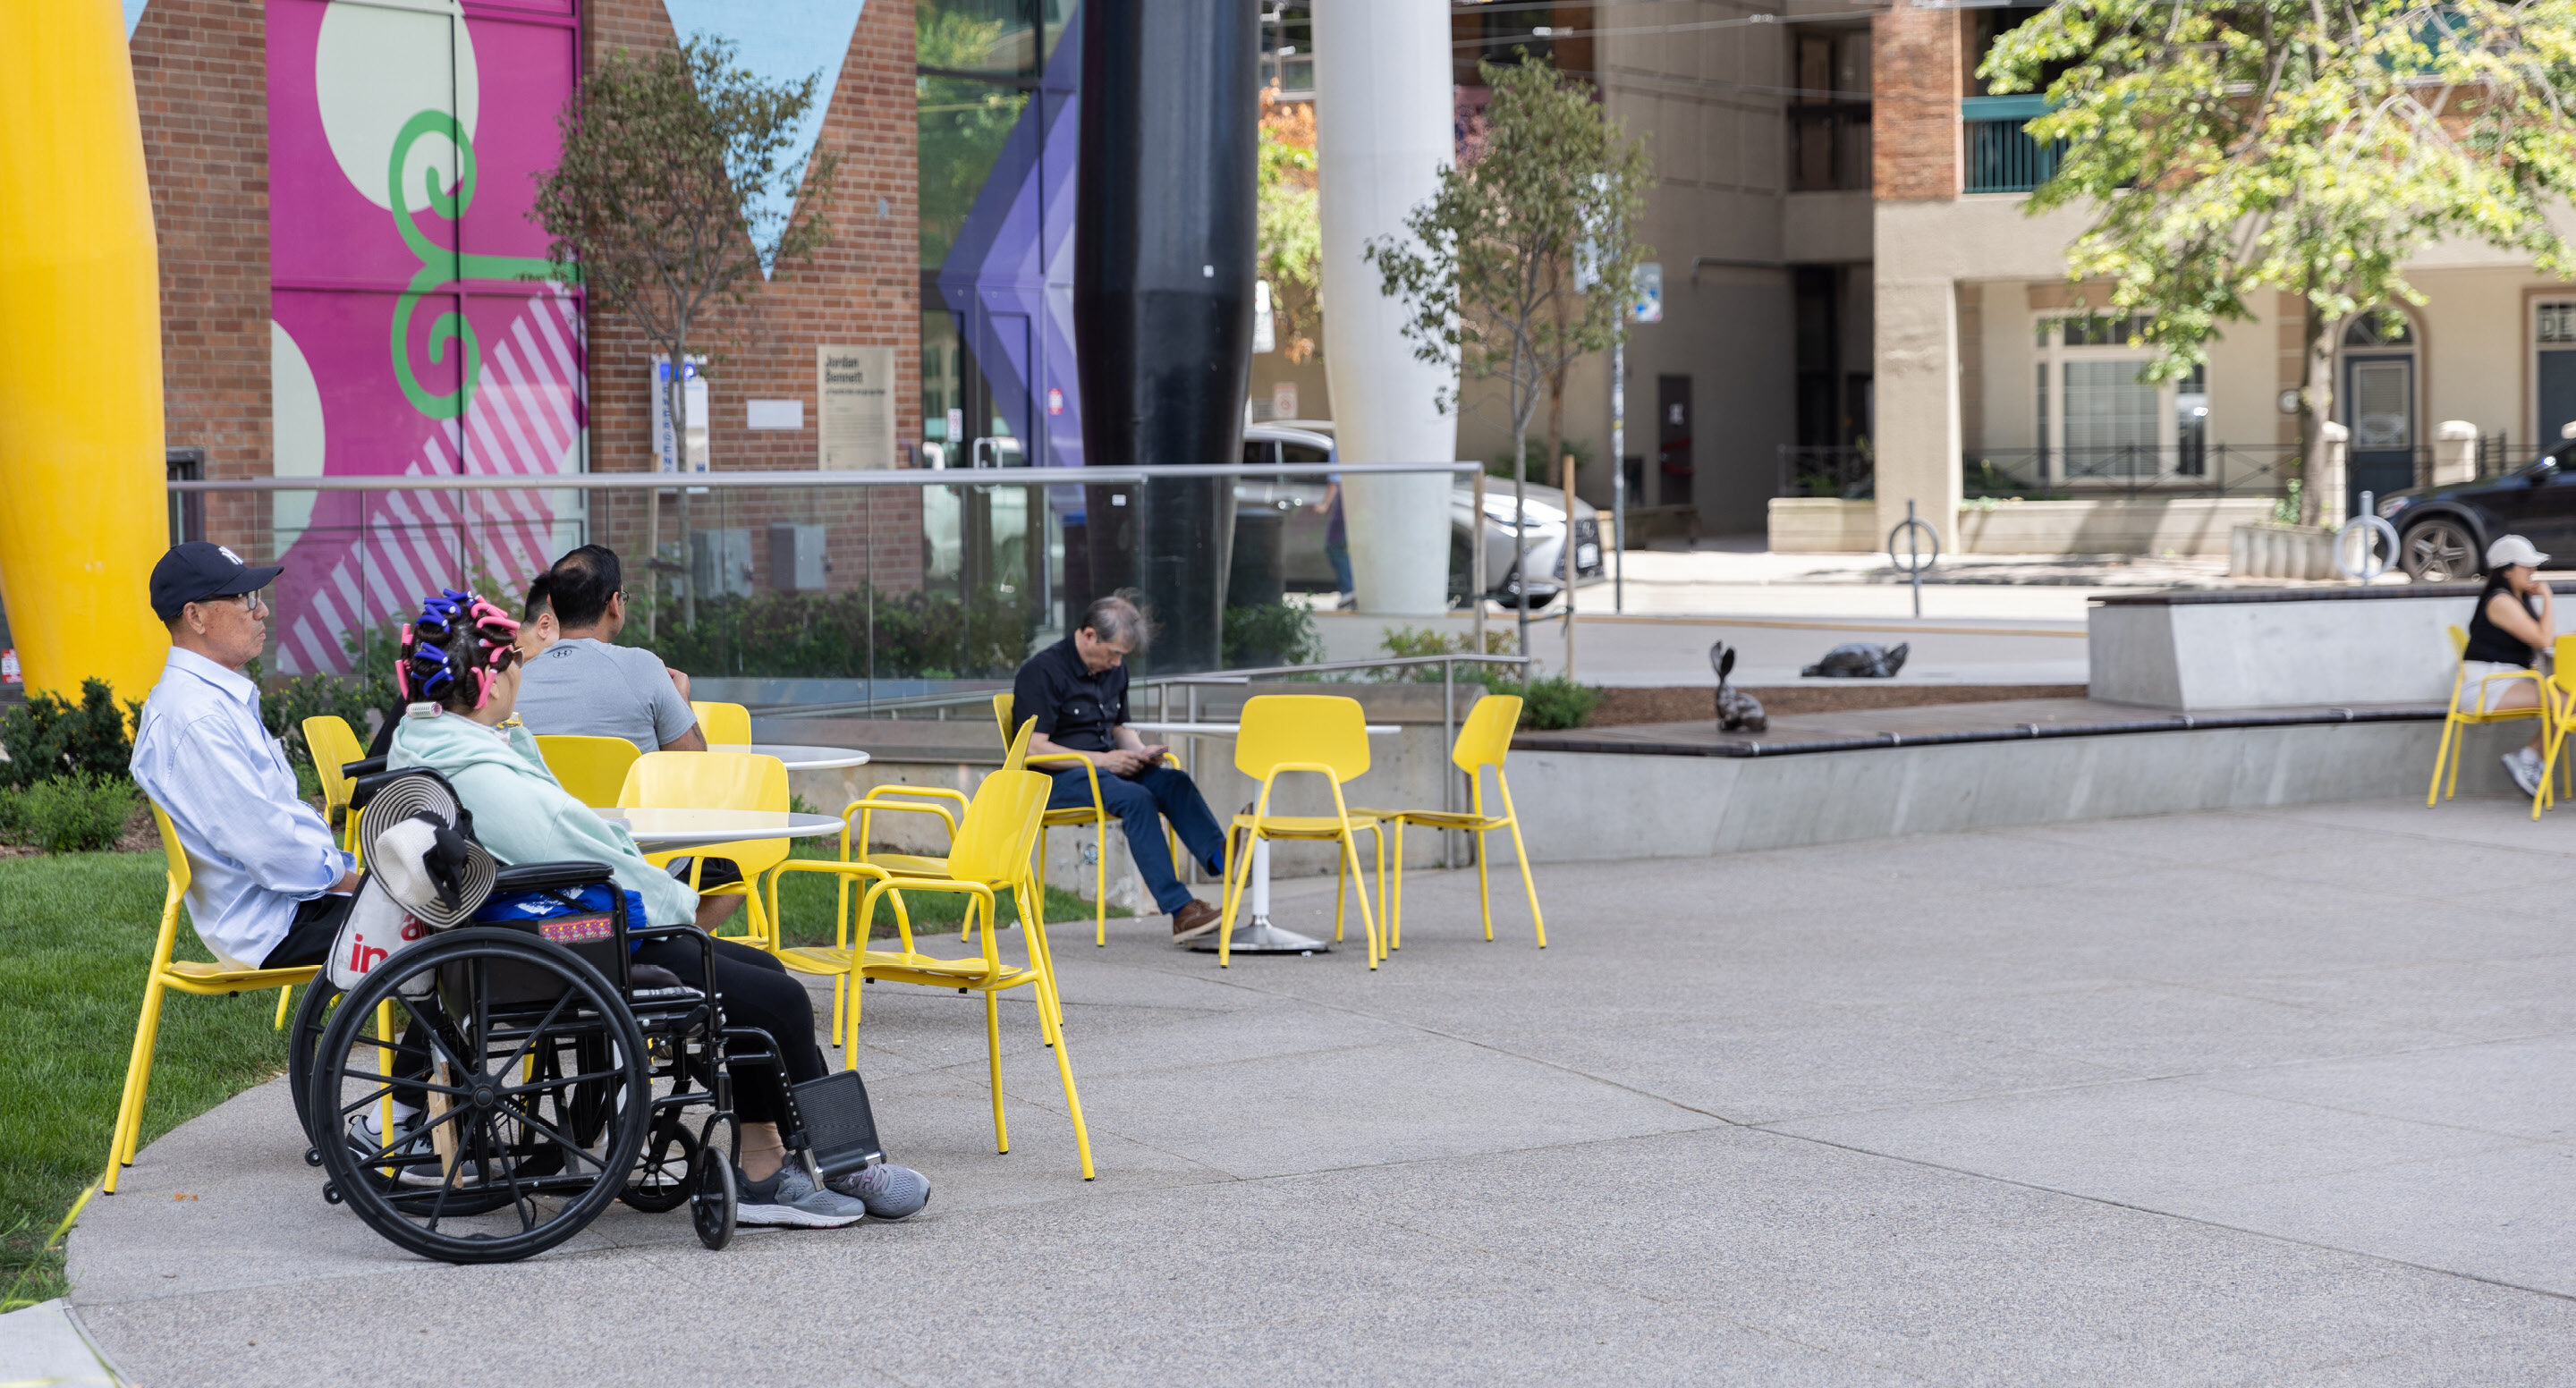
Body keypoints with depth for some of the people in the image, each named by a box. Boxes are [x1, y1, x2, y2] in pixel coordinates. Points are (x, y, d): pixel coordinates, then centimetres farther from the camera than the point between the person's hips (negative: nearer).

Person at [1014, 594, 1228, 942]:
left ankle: (1222, 858, -42)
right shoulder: (1042, 671, -11)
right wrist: (1099, 759, -19)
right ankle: (1181, 911, -40)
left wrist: (1141, 752, 4)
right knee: (1135, 798, -33)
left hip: (1105, 767, 8)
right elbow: (1033, 749, -17)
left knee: (1173, 781, -21)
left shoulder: (1113, 669, 15)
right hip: (1057, 781, -8)